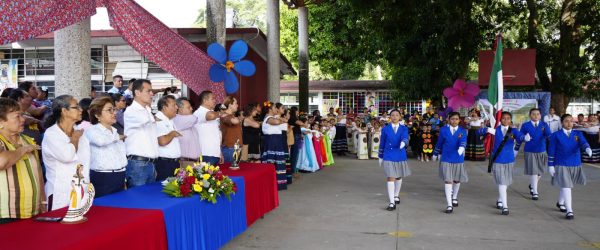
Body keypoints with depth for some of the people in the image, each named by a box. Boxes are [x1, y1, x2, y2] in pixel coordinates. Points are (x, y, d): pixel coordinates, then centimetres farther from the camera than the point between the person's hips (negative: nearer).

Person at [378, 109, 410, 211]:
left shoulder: (404, 129, 1)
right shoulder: (385, 129, 0)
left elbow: (405, 138, -19)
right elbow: (382, 143, 6)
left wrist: (403, 142, -42)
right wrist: (380, 156, 9)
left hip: (400, 156, 2)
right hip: (389, 157, -2)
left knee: (398, 177, 17)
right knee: (390, 178, -8)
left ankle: (396, 195, 41)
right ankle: (392, 203, -10)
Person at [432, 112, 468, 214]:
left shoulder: (462, 131, -2)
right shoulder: (443, 130, -2)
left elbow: (463, 141, -21)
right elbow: (439, 143, 9)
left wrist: (461, 148, -42)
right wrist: (435, 154, 17)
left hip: (458, 159, 2)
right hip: (446, 159, -1)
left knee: (457, 180, 17)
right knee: (448, 180, -7)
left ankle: (454, 197, 43)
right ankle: (449, 204, -6)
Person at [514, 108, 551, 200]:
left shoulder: (544, 125, 1)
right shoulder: (525, 126, -2)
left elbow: (549, 135, -12)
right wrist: (515, 150, 6)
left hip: (541, 152, 2)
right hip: (530, 152, -2)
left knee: (539, 172, 13)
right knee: (533, 172, -4)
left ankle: (532, 186, 40)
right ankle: (535, 192, 6)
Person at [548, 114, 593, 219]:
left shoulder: (578, 134, 4)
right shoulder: (556, 135, -3)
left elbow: (583, 143, -14)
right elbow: (551, 151, -3)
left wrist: (587, 149, -38)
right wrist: (551, 165, -6)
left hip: (575, 165, 4)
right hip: (561, 165, -4)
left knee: (566, 186, 19)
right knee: (566, 187, -8)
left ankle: (560, 203, 42)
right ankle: (569, 211, -2)